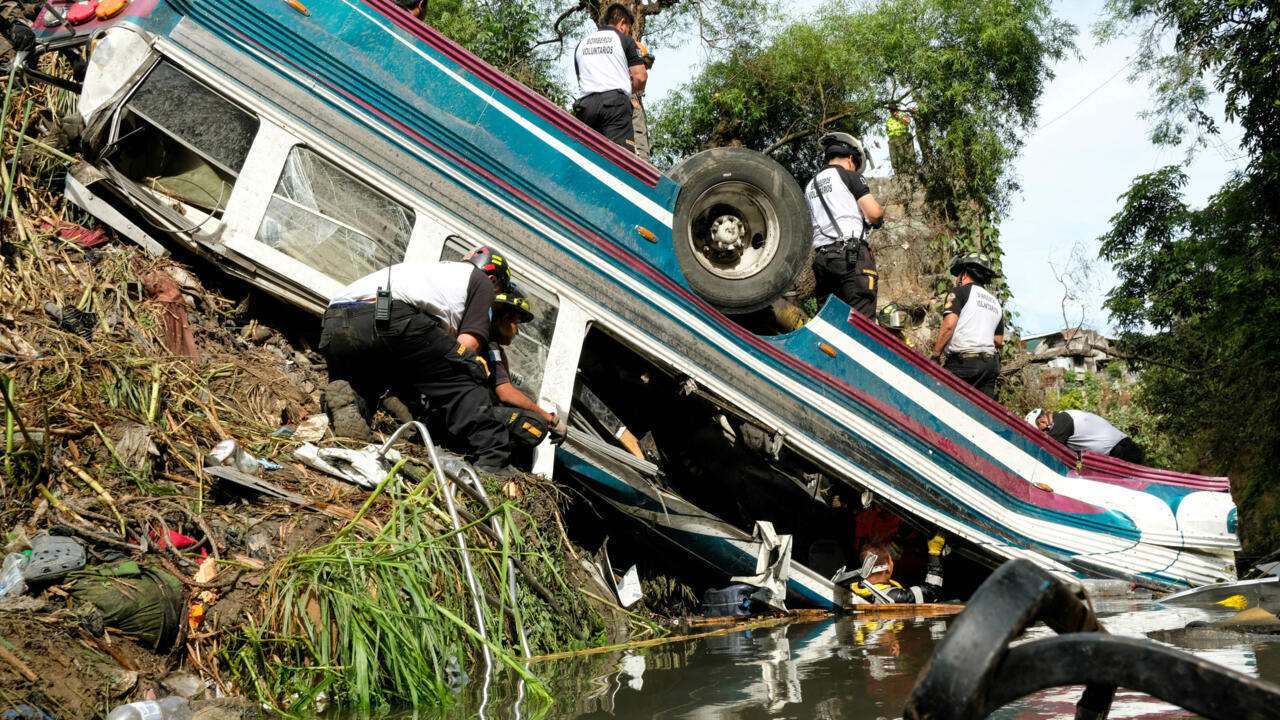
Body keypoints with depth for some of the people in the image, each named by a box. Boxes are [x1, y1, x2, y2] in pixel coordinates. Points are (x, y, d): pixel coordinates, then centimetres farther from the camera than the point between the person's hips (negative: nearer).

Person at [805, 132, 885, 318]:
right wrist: (881, 213, 17)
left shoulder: (810, 186, 22)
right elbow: (874, 213, -6)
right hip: (852, 255, -6)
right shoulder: (849, 176, 2)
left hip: (821, 258, 6)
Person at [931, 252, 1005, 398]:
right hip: (990, 364, 7)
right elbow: (999, 341, 22)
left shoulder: (960, 292, 1)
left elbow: (949, 325, -12)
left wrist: (935, 354, -8)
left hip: (963, 361, -7)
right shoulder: (996, 302, 23)